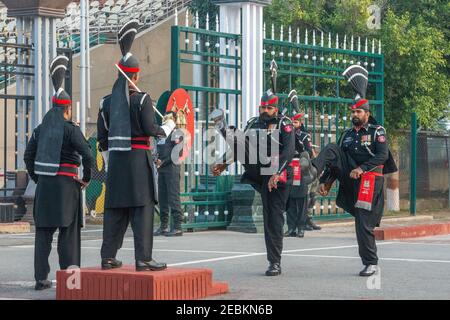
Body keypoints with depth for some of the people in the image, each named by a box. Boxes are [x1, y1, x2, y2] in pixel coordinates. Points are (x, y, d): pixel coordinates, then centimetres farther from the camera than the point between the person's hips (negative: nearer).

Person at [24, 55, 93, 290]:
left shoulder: (41, 129, 10)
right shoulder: (70, 129, -8)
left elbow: (28, 156, 11)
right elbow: (88, 156, -15)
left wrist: (37, 179, 17)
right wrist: (86, 179, -2)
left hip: (44, 185, 5)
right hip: (66, 184, -5)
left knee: (43, 232, 8)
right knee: (68, 232, 0)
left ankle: (41, 278, 8)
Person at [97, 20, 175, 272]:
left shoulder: (107, 102, 9)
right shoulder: (142, 99, -7)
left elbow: (102, 138, 12)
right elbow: (150, 129, -12)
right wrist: (168, 126, 7)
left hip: (115, 158, 6)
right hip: (138, 158, -5)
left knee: (115, 209, 10)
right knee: (142, 207, -3)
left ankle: (109, 257, 12)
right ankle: (143, 258, -6)